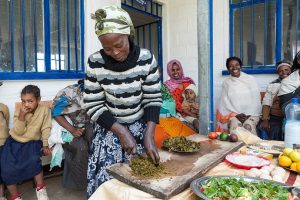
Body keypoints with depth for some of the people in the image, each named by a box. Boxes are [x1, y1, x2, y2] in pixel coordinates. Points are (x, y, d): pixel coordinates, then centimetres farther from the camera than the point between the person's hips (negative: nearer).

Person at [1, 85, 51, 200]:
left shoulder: (44, 110, -10)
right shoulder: (18, 112, -6)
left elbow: (46, 129, -7)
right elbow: (18, 132, -13)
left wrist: (45, 145, -12)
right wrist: (21, 116, -25)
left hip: (32, 143, -2)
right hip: (15, 142, 2)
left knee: (33, 160, -28)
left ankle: (40, 187, -3)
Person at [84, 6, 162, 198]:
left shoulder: (146, 58, -12)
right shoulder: (95, 63, -13)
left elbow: (153, 99, -8)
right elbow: (93, 106, -10)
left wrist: (149, 135, -18)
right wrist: (121, 131, -18)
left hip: (140, 127, 1)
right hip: (109, 130, 0)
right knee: (107, 180, 5)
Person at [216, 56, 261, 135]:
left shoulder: (251, 79, 8)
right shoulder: (226, 83, 10)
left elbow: (256, 100, 3)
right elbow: (225, 102, 4)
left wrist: (249, 115, -10)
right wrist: (236, 115, -10)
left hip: (251, 114, 0)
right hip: (233, 115, 0)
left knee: (248, 125, -32)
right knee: (235, 125, -32)